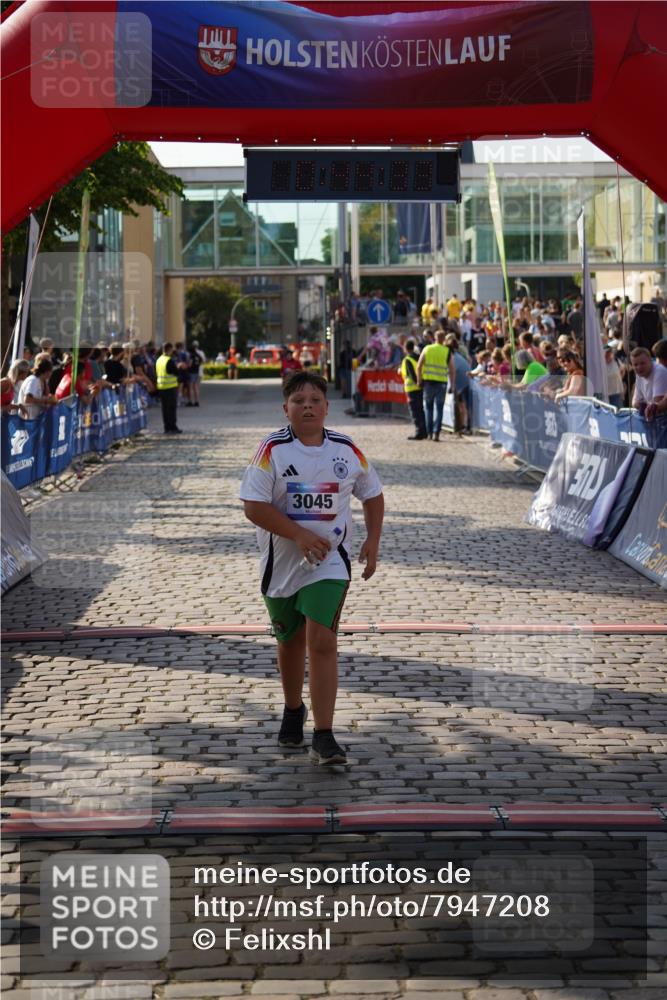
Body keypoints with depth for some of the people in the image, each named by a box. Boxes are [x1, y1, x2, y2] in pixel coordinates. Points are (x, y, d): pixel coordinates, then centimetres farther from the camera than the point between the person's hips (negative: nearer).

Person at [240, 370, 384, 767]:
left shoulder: (347, 450, -1)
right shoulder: (273, 450, -9)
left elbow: (373, 494, 13)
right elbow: (254, 506, -14)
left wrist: (373, 541, 2)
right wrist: (300, 534, -22)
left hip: (329, 563, 0)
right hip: (282, 560, 0)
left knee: (322, 642, -13)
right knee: (291, 642, 17)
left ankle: (324, 737, -12)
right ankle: (293, 712, 42)